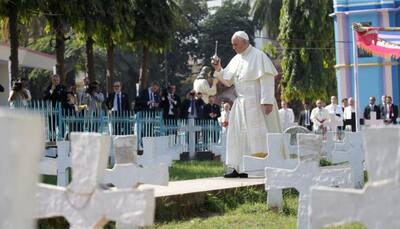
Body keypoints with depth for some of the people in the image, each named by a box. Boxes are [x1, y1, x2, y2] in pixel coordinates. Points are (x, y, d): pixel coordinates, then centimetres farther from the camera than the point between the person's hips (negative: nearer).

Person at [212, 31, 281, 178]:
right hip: (241, 104, 8)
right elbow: (228, 81, 18)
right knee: (239, 135, 6)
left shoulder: (258, 56, -9)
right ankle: (239, 169, 10)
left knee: (259, 135, -8)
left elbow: (267, 80, -15)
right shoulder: (236, 60, 14)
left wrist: (267, 101, -22)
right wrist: (218, 69, 1)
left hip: (256, 103, -8)